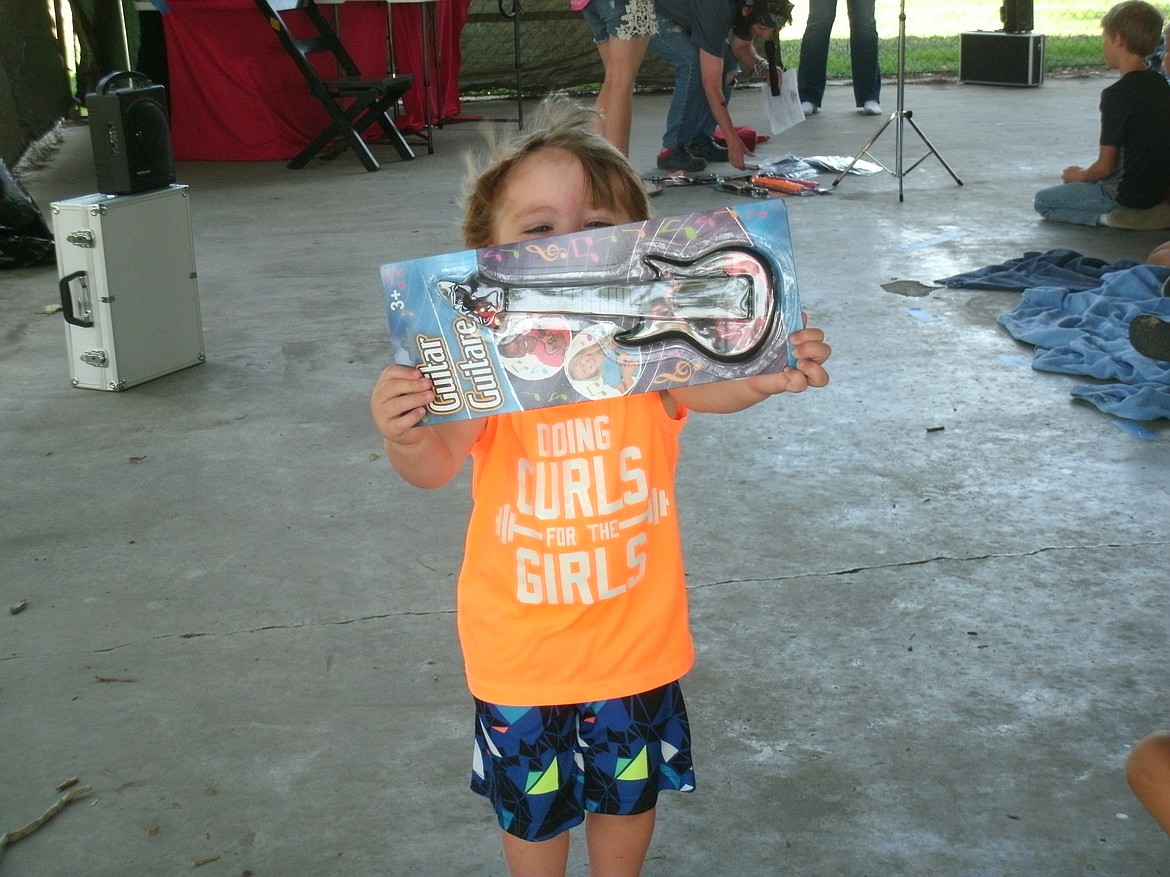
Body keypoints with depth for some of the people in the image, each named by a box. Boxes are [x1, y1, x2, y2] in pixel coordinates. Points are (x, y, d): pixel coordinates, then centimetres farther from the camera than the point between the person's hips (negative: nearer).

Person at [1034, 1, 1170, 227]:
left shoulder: (1117, 94, -21)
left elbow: (1104, 167, -18)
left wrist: (1079, 176, 4)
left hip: (1129, 194, -9)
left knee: (1043, 201, 5)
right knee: (1081, 180, 31)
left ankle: (1107, 216, -8)